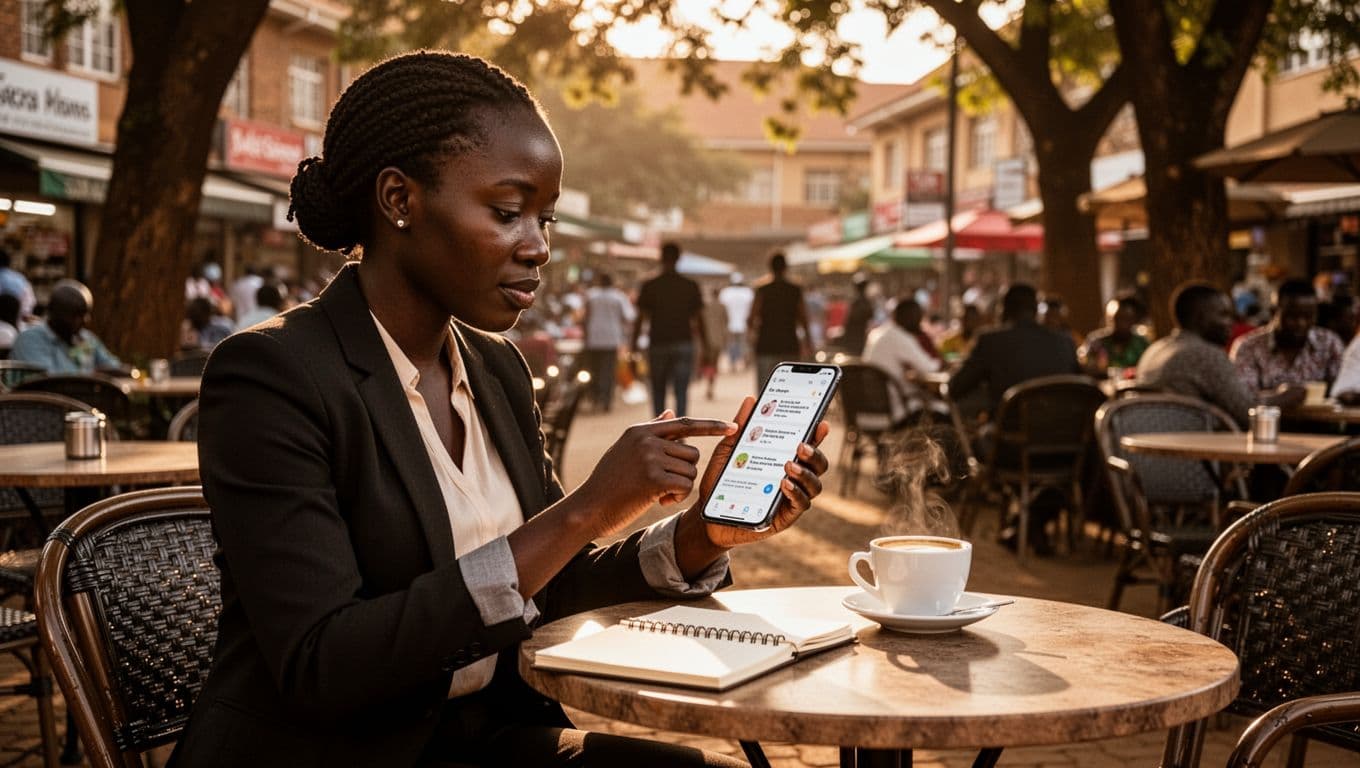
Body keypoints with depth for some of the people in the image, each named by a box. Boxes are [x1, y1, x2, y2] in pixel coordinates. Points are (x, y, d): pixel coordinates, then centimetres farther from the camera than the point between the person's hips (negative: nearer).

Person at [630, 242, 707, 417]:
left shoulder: (649, 286, -1)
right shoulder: (691, 286, 2)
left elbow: (641, 317, -1)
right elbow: (698, 319, 4)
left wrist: (634, 342, 8)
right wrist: (704, 344, 12)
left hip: (658, 344, 0)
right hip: (683, 344, 0)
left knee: (658, 391, 13)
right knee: (681, 392, -1)